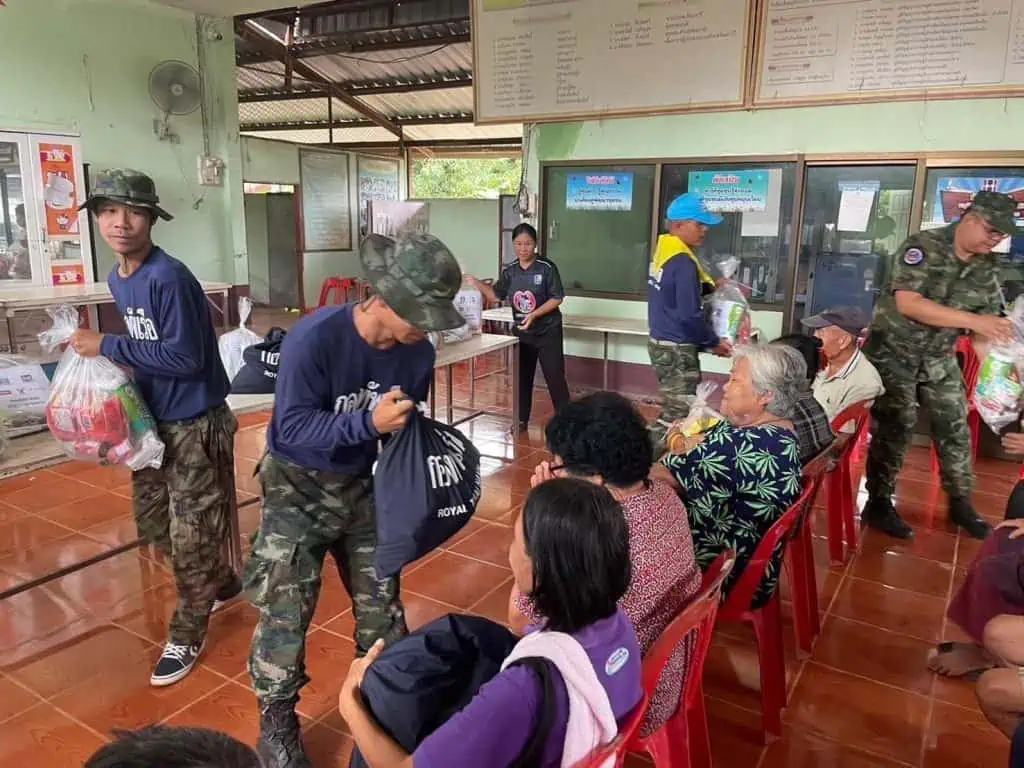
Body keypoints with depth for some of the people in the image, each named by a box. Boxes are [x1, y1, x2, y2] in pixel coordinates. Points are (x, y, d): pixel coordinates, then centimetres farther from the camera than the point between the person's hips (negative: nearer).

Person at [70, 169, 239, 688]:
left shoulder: (168, 277, -21)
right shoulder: (118, 278, 7)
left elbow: (184, 358, -23)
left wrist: (108, 347, -19)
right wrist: (106, 353, 0)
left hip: (196, 425, -9)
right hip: (154, 421, 9)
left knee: (191, 536, 4)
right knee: (152, 522, 20)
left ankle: (187, 634, 24)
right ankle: (221, 585, 42)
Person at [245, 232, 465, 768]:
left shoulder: (417, 353, -12)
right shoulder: (314, 338, -27)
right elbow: (293, 428, -27)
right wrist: (369, 423, -40)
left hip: (363, 485, 5)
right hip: (297, 487, -4)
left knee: (382, 602, 12)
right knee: (285, 614, -1)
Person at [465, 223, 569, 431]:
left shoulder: (547, 268, -14)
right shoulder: (509, 271, 0)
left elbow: (557, 298, -14)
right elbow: (496, 296, 9)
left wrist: (534, 314, -24)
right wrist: (476, 283, -4)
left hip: (548, 331, -5)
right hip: (520, 332, 5)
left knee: (555, 377, -2)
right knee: (521, 377, 12)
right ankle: (521, 420, 25)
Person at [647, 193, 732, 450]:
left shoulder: (664, 252, 8)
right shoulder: (683, 262, -21)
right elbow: (690, 315, -22)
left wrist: (711, 286, 7)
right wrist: (715, 343, -9)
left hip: (662, 342, 10)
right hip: (677, 349, -10)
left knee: (673, 409, 19)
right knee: (678, 414, -3)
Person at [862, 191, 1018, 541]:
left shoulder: (988, 267, 1)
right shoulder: (922, 247, -18)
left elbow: (988, 322, 3)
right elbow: (908, 303, -30)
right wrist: (971, 321, -34)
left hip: (940, 357, 6)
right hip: (893, 351, -6)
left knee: (955, 428, 8)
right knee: (894, 428, -5)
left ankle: (960, 503, 25)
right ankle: (878, 503, 8)